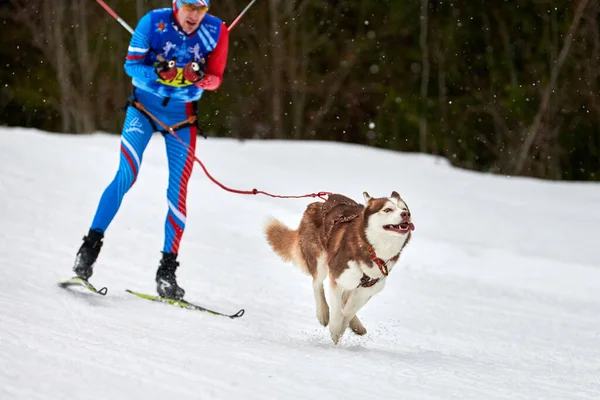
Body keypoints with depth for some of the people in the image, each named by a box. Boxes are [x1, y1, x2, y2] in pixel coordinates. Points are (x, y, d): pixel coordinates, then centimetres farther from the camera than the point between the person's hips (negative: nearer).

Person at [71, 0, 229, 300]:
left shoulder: (216, 31, -12)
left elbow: (215, 78, -5)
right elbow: (131, 64, -11)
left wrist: (199, 77, -28)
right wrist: (157, 72, -32)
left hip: (182, 116, 2)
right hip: (144, 106, -2)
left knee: (178, 193, -4)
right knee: (126, 176, -17)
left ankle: (167, 270, 3)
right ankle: (91, 245, -6)